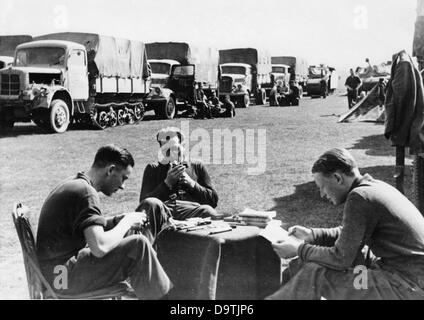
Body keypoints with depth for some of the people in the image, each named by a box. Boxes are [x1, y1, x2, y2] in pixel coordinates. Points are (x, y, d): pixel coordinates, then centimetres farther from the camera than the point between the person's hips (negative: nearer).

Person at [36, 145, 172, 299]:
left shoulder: (73, 184, 11)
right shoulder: (86, 192, -20)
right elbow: (100, 247, -30)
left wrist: (120, 220, 3)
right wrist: (127, 222, -15)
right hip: (64, 276, -10)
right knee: (138, 245, -19)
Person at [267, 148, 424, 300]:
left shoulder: (359, 197, -21)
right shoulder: (374, 186, 7)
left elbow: (341, 259, -19)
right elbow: (349, 235, 20)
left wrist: (299, 249, -7)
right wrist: (311, 234, 11)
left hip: (408, 286, -9)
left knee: (314, 274, -9)